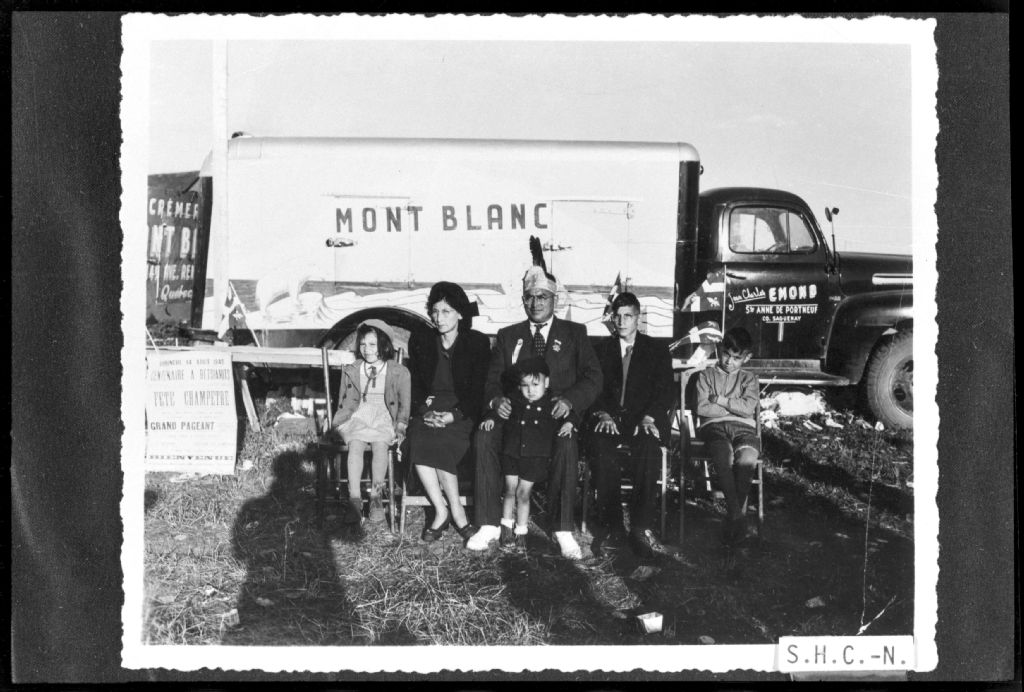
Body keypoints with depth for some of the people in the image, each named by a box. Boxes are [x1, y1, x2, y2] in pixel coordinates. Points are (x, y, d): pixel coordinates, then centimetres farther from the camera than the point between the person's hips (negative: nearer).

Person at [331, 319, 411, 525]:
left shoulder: (400, 372, 10)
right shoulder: (350, 371, 17)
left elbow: (404, 405, 10)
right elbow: (344, 404, 21)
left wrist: (400, 427, -3)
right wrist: (334, 421, 6)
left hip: (384, 418, -1)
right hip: (357, 417, 1)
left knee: (380, 444, -33)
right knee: (355, 444, -31)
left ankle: (375, 497, -31)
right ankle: (354, 499, -38)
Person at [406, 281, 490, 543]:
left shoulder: (477, 343, 0)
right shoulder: (420, 341, 9)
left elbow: (479, 390, -3)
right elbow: (415, 384, 12)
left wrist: (452, 415, -18)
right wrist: (425, 410, -9)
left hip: (462, 413, -3)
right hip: (428, 411, 3)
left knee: (440, 443, -33)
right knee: (418, 441, -30)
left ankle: (453, 510, -16)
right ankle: (441, 511, -19)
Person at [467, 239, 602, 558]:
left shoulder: (574, 333, 12)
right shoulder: (507, 336, 18)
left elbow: (592, 376, 2)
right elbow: (492, 378, 11)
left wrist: (569, 400, -18)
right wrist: (496, 399, -14)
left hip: (556, 415, -2)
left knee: (566, 444, -36)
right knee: (484, 436, -29)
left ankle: (563, 529, -32)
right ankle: (489, 524, -25)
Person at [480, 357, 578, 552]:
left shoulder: (553, 404, 1)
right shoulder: (515, 401, 7)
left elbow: (572, 414, 8)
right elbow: (499, 409, 16)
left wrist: (569, 423, -12)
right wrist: (491, 418, -2)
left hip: (536, 455, -2)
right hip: (511, 451, 2)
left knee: (523, 493, 0)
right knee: (510, 490, 5)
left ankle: (520, 534, 13)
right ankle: (506, 530, 20)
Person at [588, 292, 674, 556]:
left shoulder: (657, 350, 14)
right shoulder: (603, 350, 19)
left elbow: (665, 392, 4)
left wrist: (649, 417, -15)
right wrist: (603, 414, -11)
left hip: (644, 420, -1)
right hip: (609, 419, 1)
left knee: (648, 446, -36)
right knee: (601, 445, -33)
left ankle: (642, 526, -35)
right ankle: (612, 525, -29)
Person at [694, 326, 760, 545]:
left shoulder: (749, 379, 22)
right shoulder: (706, 375, 19)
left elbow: (748, 408, 1)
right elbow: (702, 408, 2)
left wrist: (719, 400, 2)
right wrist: (735, 408, 3)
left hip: (743, 428, 1)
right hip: (714, 427, -1)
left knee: (747, 460, -34)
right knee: (724, 457, -37)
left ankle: (735, 516, -25)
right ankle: (738, 515, -35)